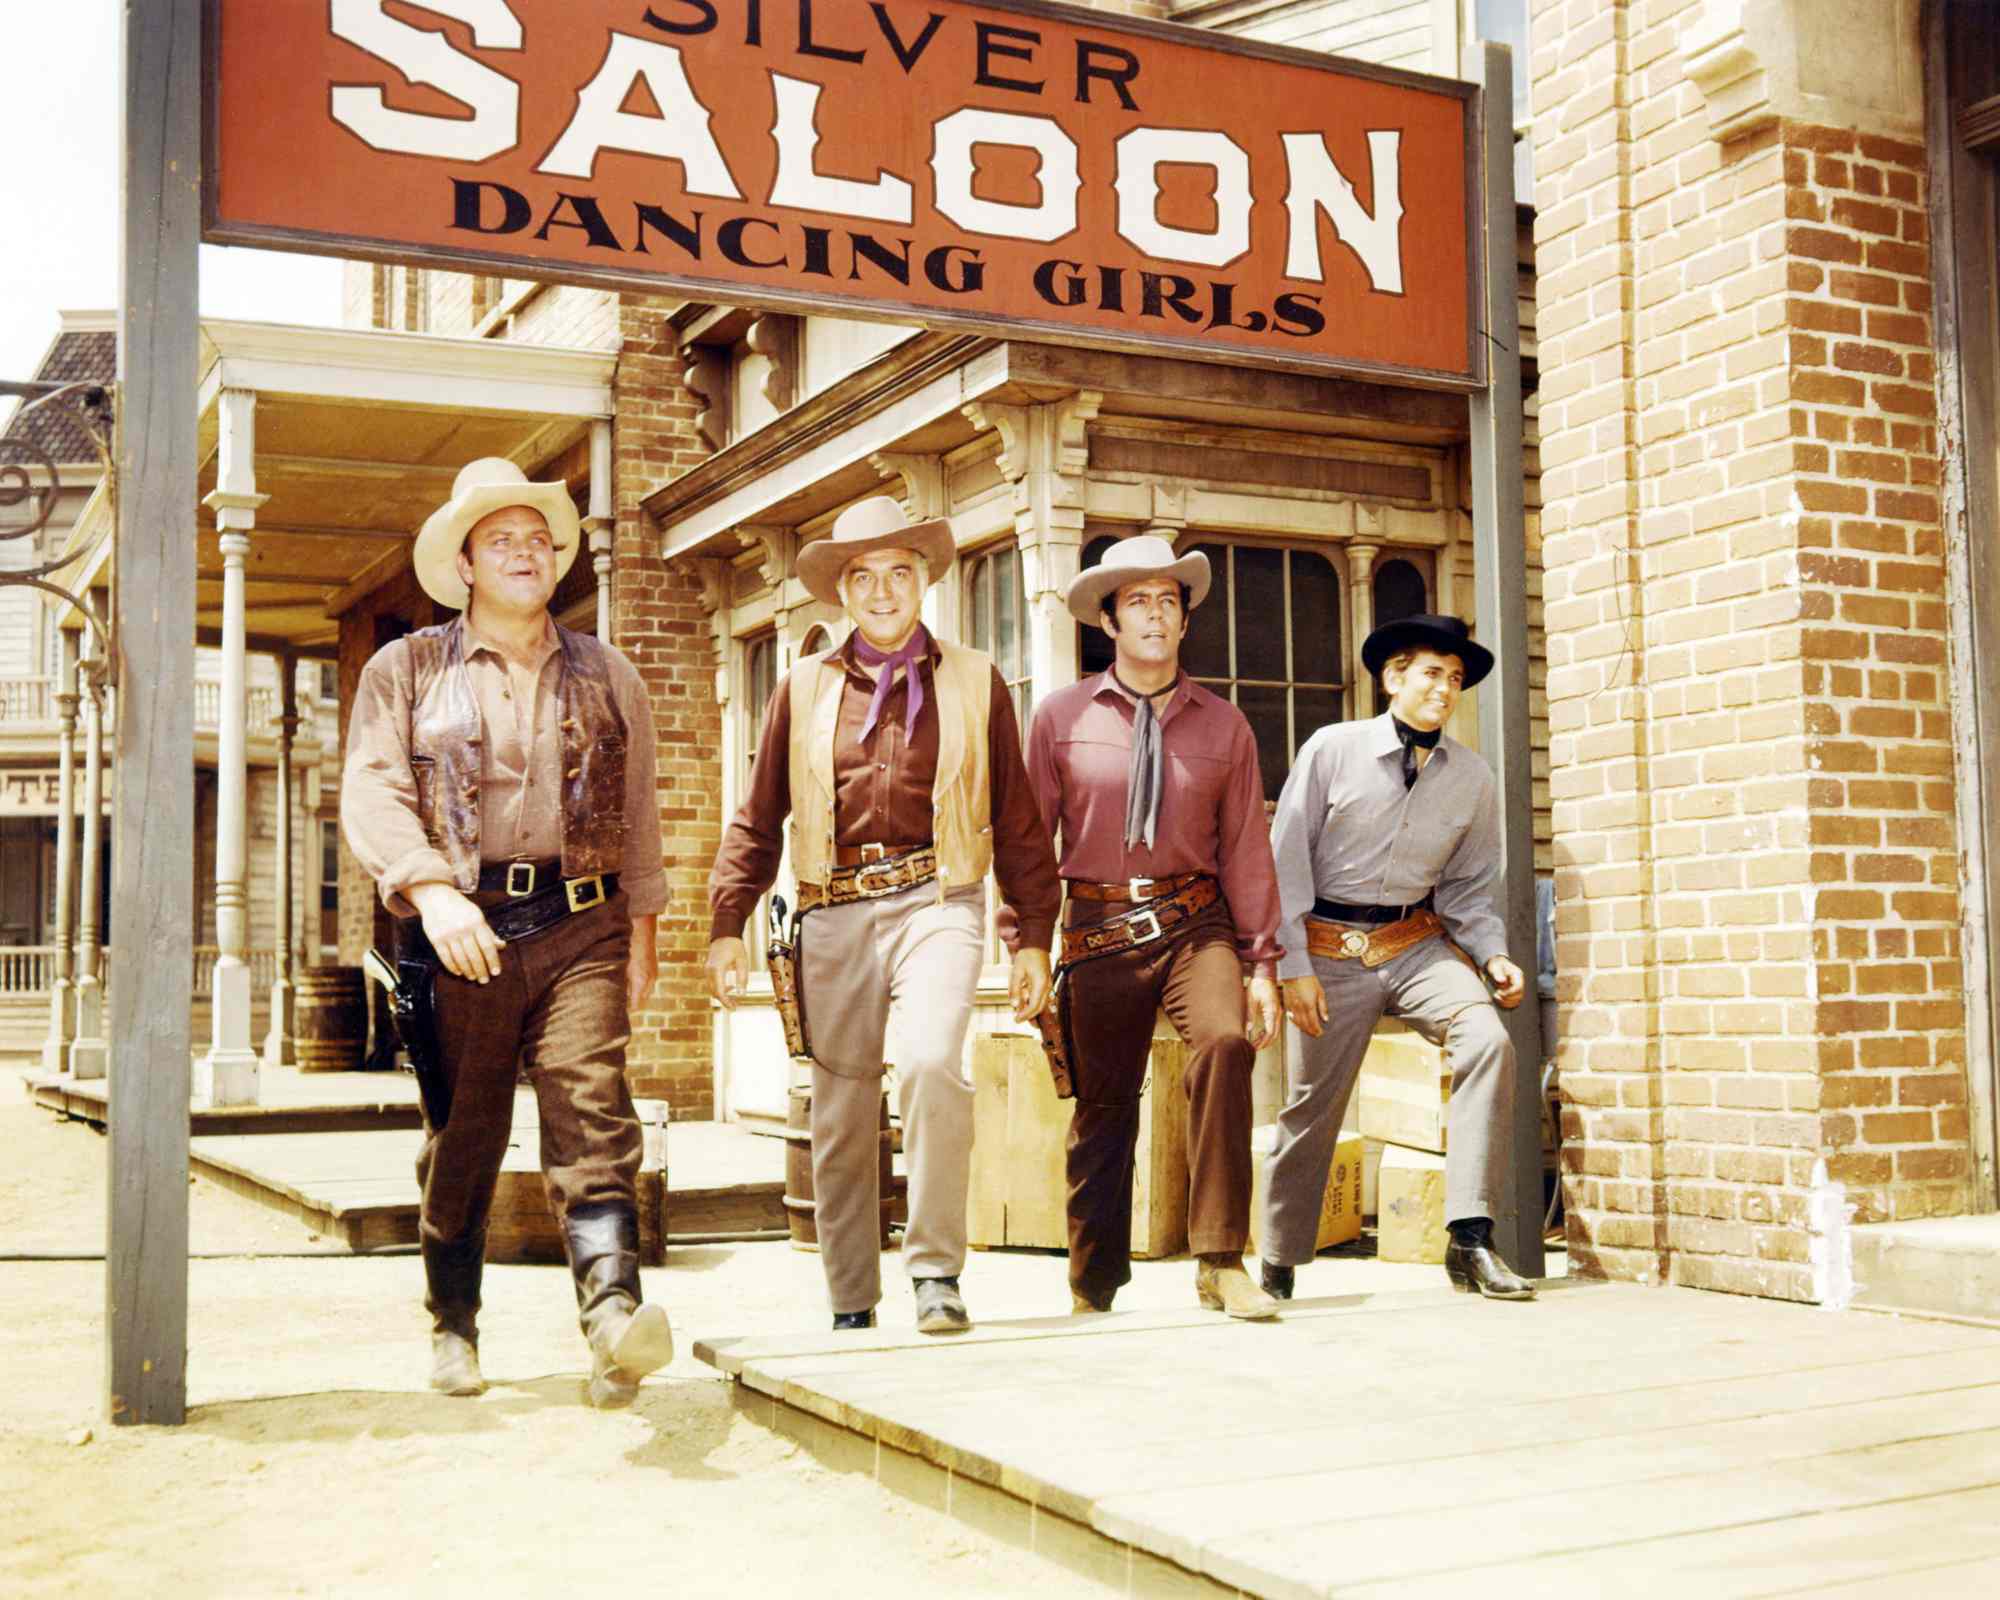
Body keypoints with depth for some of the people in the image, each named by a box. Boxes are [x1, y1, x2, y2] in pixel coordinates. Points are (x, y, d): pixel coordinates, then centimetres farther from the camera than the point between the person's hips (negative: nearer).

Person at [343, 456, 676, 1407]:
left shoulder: (606, 677, 17)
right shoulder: (406, 670, 9)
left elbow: (637, 810, 17)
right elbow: (371, 792, -3)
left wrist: (640, 928, 10)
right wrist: (431, 889, -19)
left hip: (581, 929, 1)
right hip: (458, 932, -1)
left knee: (593, 1117, -15)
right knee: (459, 1140, 7)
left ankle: (613, 1315, -25)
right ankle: (453, 1330, 22)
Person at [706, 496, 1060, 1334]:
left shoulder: (975, 683, 11)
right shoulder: (804, 689, 14)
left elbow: (1018, 821, 11)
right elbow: (757, 820, 15)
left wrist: (1033, 936, 6)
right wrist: (727, 926, 6)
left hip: (935, 902, -2)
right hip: (833, 915, 2)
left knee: (930, 1060, -27)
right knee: (840, 1113, 4)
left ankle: (936, 1272, -14)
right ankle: (851, 1308, 16)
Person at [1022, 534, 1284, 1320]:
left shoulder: (1224, 725, 8)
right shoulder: (1062, 716, 5)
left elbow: (1246, 849, 9)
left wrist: (1262, 963, 5)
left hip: (1195, 922, 0)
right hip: (1099, 929, 0)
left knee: (1224, 1042, -26)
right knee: (1102, 1107, 3)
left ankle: (1220, 1263, -19)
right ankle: (1092, 1287, 20)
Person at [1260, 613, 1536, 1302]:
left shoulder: (1473, 778, 2)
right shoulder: (1333, 749, -6)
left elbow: (1469, 886, 11)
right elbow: (1287, 861, -4)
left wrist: (1493, 954, -7)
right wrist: (1295, 966, -8)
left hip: (1419, 944, 2)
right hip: (1333, 950, -2)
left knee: (1489, 1041, -24)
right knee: (1312, 1107, 3)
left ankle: (1470, 1240, -21)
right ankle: (1278, 1264, 25)